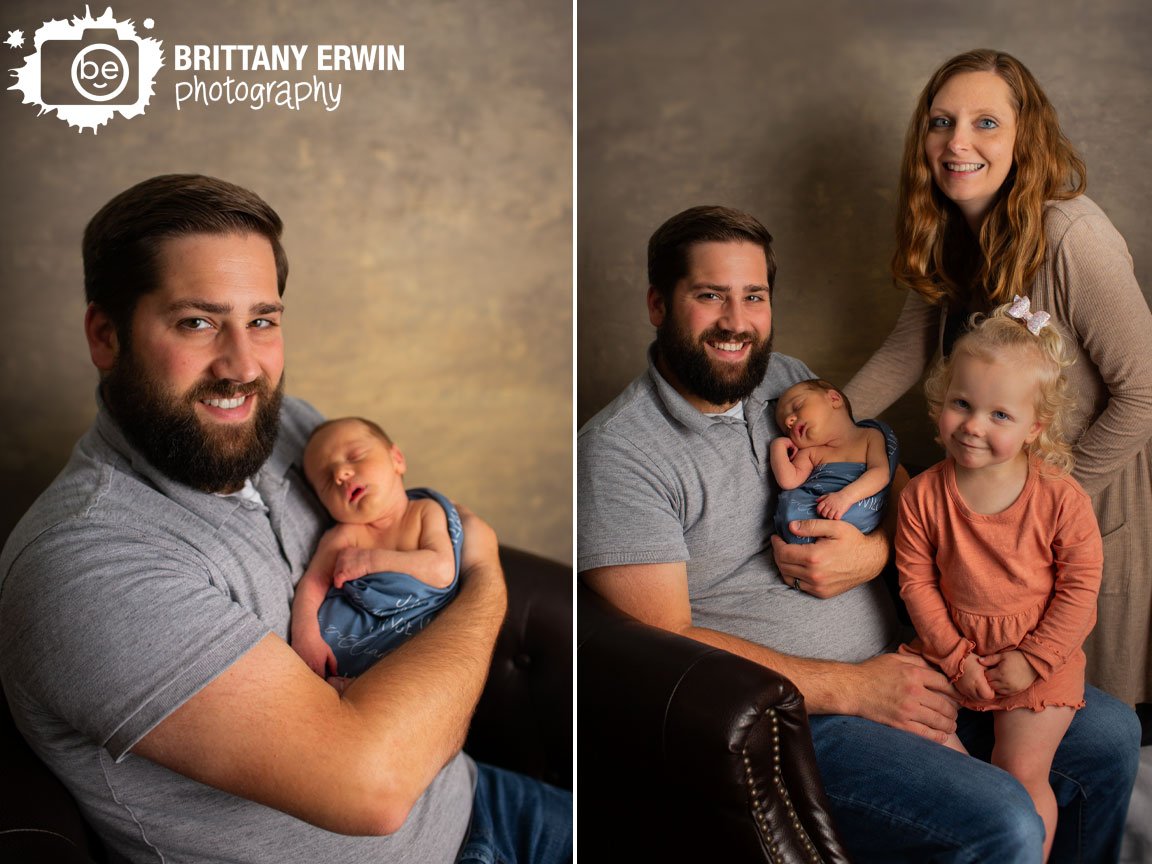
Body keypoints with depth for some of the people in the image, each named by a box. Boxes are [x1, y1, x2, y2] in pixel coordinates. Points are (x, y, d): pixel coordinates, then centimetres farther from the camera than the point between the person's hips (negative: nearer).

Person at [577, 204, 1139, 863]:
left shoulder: (788, 382, 8)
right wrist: (854, 688, -19)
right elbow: (662, 645, -18)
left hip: (895, 670, 7)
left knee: (1110, 733, 5)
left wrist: (874, 551, -10)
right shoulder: (616, 450, -13)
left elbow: (901, 487, 15)